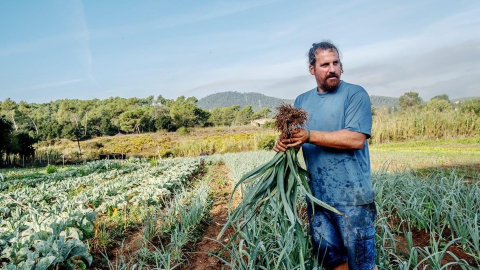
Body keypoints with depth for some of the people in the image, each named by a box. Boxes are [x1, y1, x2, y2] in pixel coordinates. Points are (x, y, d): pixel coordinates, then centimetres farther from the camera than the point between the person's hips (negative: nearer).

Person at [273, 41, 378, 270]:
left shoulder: (355, 94, -7)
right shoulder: (301, 101, 10)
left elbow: (356, 139, -18)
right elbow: (293, 137, 9)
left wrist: (310, 135, -22)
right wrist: (283, 143, -14)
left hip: (351, 195, -5)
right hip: (317, 195, 5)